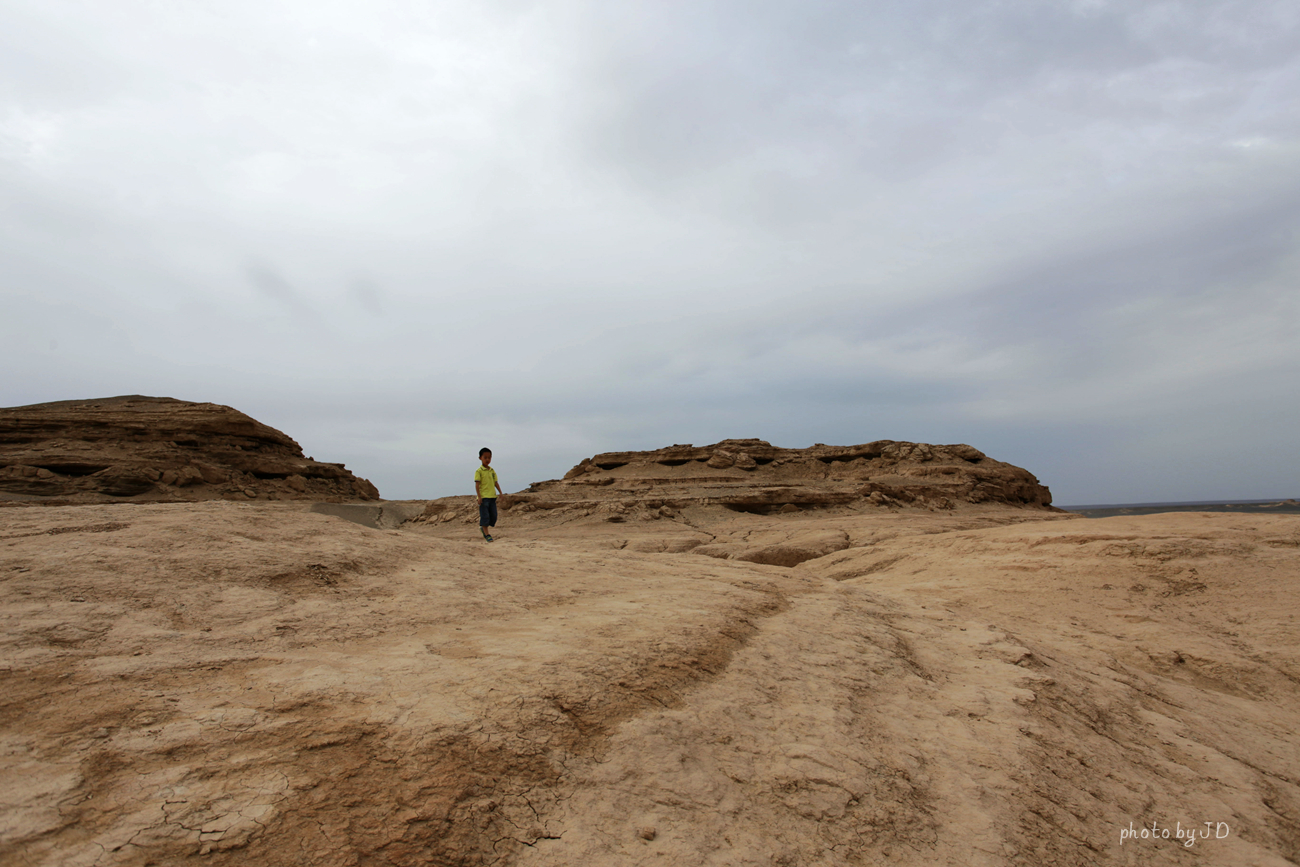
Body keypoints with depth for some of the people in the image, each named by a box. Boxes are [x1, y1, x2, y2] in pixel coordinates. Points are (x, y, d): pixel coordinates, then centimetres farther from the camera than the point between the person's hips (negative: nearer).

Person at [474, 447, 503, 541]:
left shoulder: (492, 471, 13)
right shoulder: (479, 471, -4)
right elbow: (477, 484, -9)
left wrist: (501, 493, 6)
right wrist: (479, 496, -16)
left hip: (492, 496, 6)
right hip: (483, 497, -6)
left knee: (493, 516, 8)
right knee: (485, 516, -5)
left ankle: (483, 527, 29)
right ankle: (487, 534, 1)